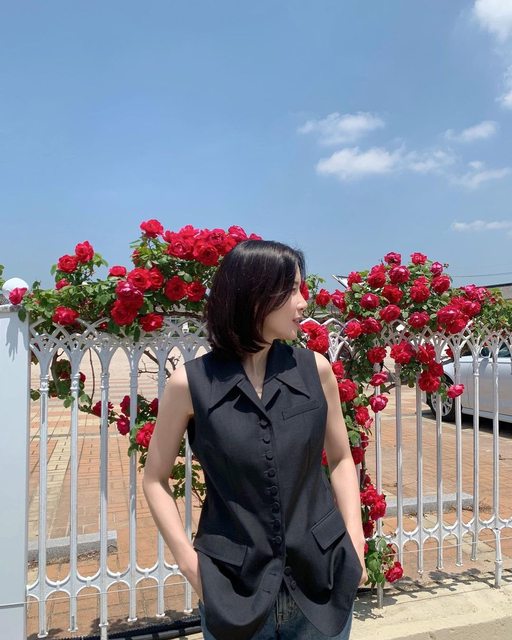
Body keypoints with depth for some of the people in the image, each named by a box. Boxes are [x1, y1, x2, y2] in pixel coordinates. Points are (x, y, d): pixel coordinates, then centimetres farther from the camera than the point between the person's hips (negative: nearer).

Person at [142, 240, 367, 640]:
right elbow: (156, 480, 0)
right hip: (234, 588, -2)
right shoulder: (190, 383, -11)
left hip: (322, 578, 2)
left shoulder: (315, 369, -5)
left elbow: (340, 459, 6)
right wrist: (190, 563, -7)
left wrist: (355, 543, -2)